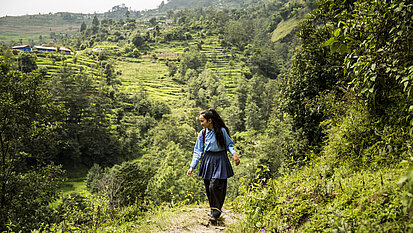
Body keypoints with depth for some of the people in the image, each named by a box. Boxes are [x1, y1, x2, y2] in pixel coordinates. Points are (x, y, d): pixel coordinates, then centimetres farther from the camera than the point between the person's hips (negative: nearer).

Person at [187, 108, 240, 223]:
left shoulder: (222, 131, -7)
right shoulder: (202, 133, 2)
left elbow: (229, 144, 5)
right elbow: (198, 151, 5)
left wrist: (234, 154, -15)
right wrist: (192, 167, -1)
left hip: (220, 161, -3)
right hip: (208, 161, 4)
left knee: (214, 186, -11)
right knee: (208, 188, 5)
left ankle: (216, 212, 6)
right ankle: (213, 209, 25)